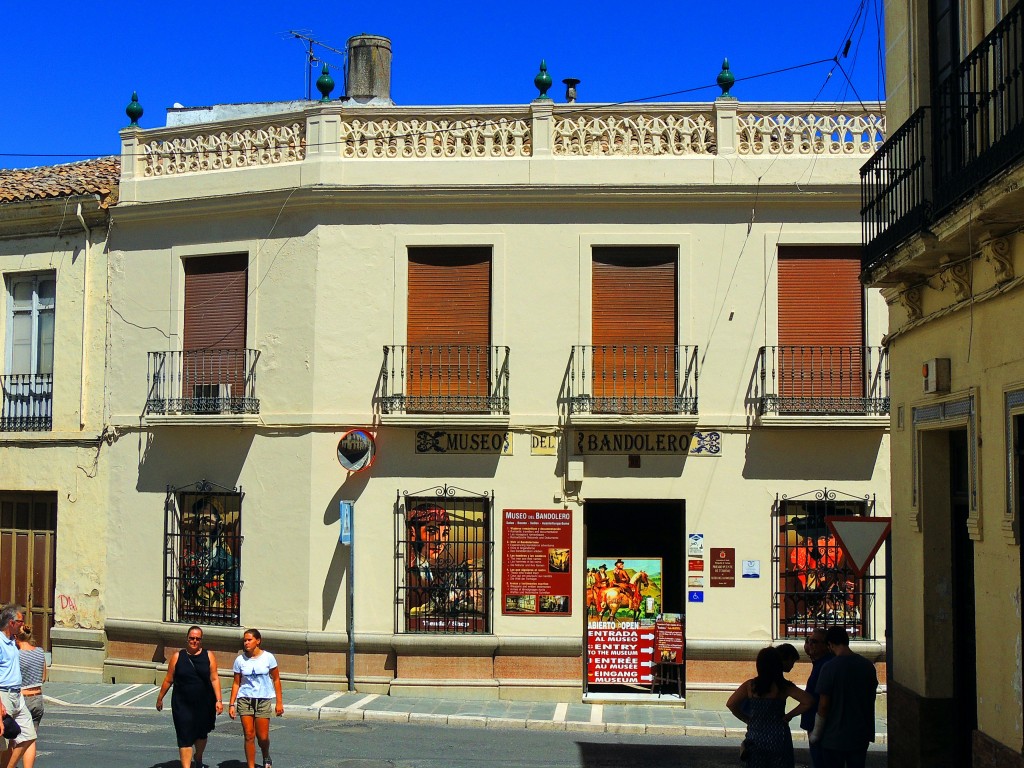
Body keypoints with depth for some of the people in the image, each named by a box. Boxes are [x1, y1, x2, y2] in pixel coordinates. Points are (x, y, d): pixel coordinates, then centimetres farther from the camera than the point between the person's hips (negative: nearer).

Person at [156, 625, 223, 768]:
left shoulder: (209, 656, 1)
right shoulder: (178, 656, 1)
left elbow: (214, 679, -2)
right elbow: (168, 680, 7)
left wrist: (218, 700, -9)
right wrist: (160, 698, 10)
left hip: (204, 704, 2)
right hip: (182, 705, -2)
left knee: (201, 734, 20)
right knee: (185, 738, -8)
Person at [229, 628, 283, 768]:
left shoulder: (268, 657, -3)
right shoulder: (240, 660, 1)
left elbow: (276, 680, 2)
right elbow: (236, 683, 6)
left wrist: (279, 702, 0)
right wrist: (231, 704, 1)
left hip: (264, 700, -1)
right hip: (245, 699, 1)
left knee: (263, 737, -1)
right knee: (249, 736, -3)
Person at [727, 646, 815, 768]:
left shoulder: (750, 686, -6)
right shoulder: (784, 687, -8)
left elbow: (731, 704, -10)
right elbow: (808, 702, -14)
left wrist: (747, 719, 2)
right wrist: (790, 715, -3)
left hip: (756, 738, 1)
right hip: (779, 739, -1)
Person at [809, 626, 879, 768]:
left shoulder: (829, 668, -17)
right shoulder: (868, 666, -1)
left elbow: (823, 705, -14)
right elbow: (871, 699, 10)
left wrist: (815, 734, -2)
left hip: (834, 737, -4)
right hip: (860, 736, 5)